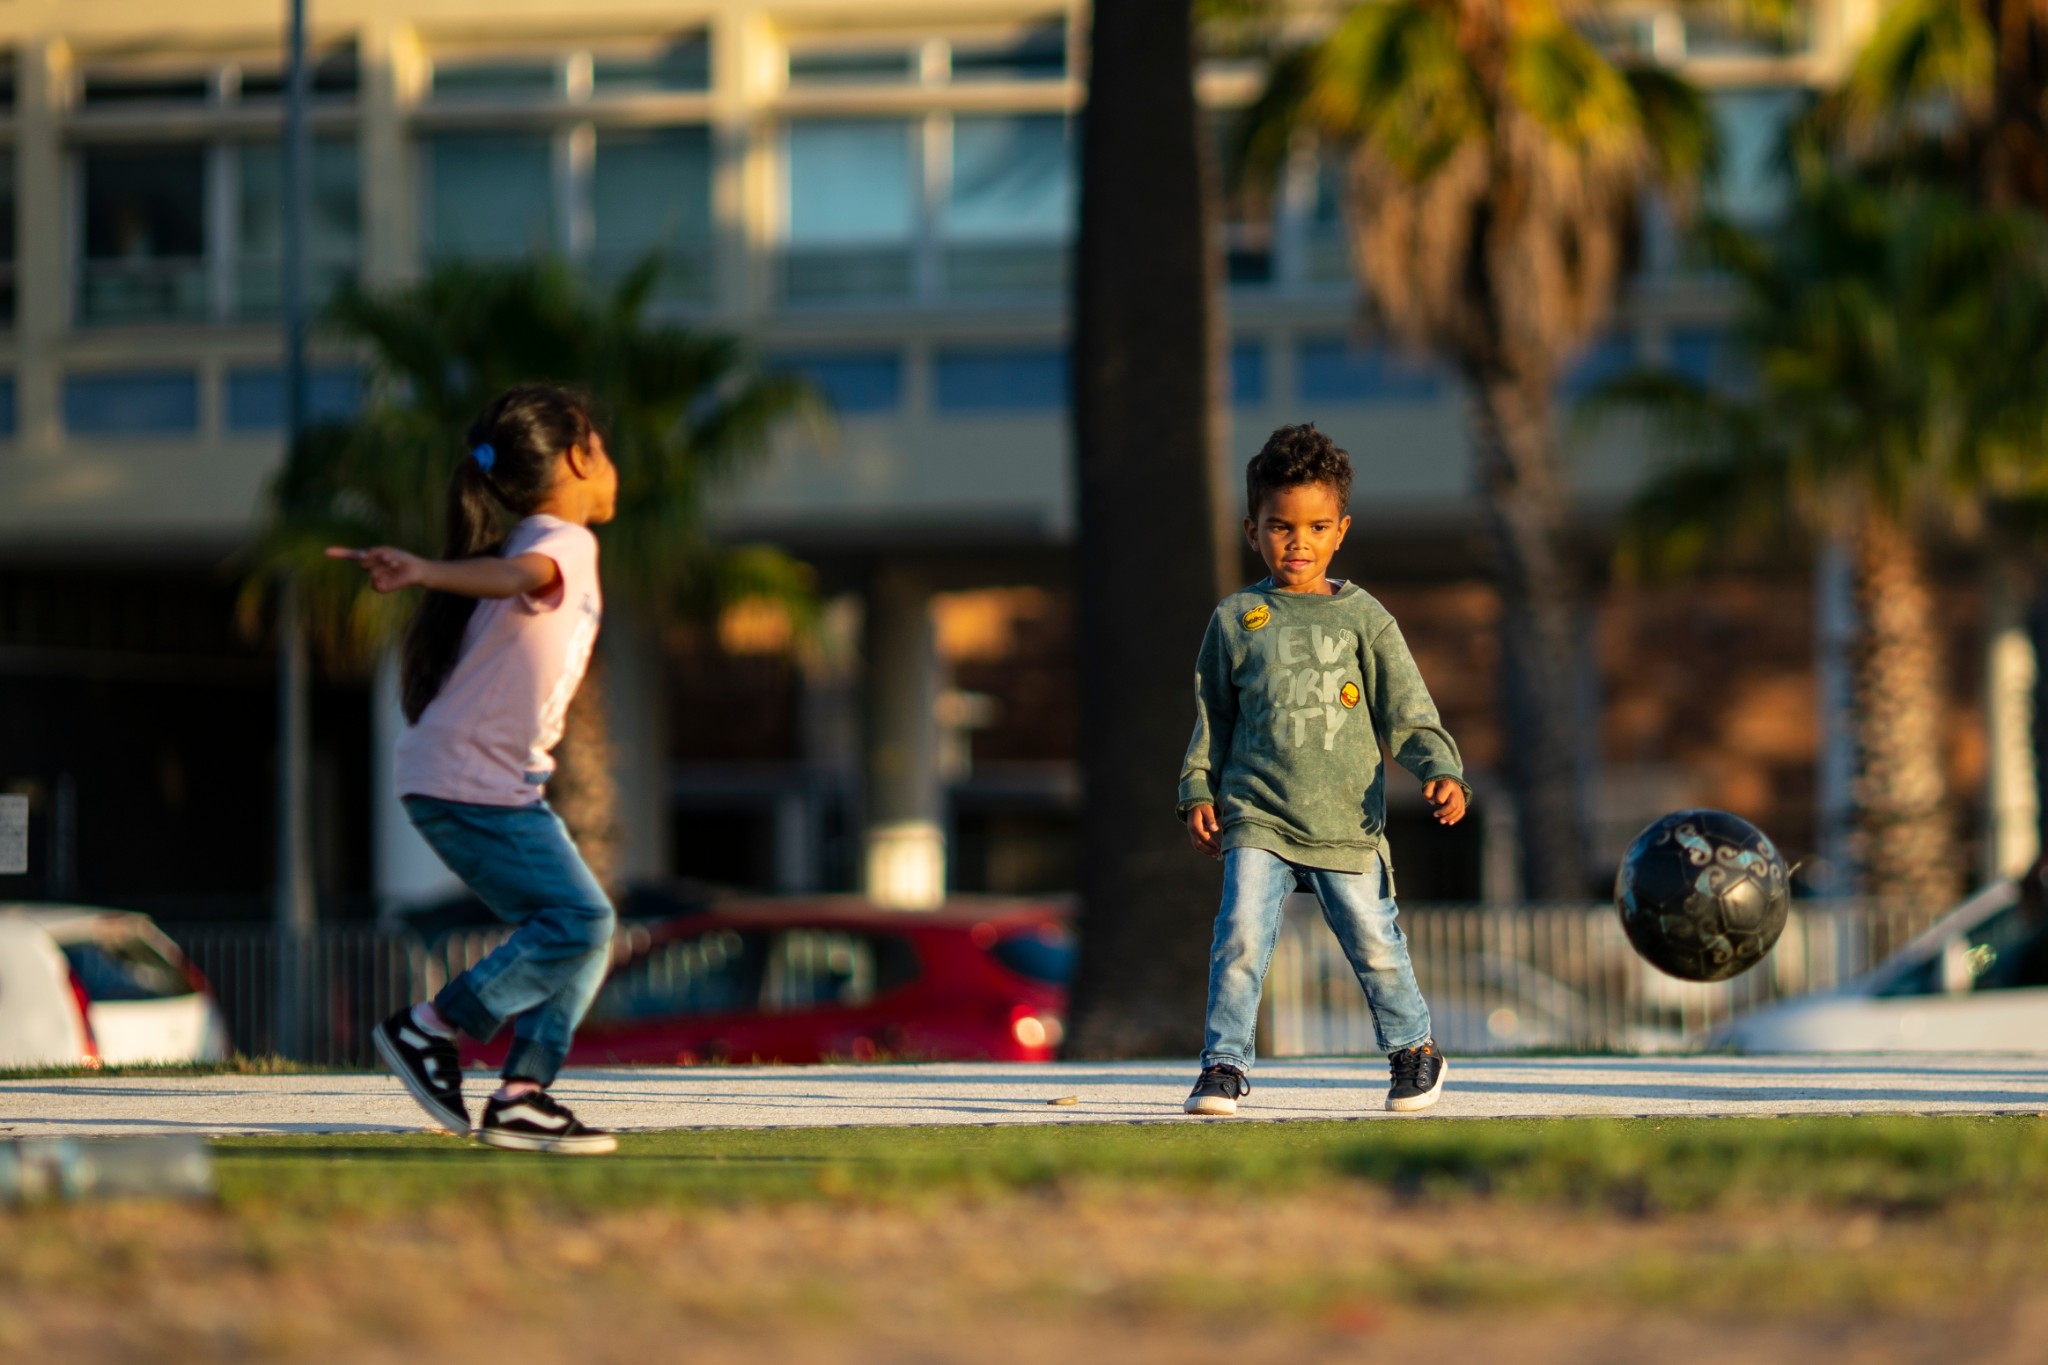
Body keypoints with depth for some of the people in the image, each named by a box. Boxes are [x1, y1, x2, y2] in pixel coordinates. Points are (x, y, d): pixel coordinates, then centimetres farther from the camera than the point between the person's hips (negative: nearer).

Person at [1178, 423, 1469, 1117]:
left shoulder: (1363, 618, 4)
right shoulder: (1236, 621, 7)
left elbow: (1408, 708, 2)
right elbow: (1212, 718, 15)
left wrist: (1442, 772, -12)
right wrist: (1198, 792, 8)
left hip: (1347, 824, 0)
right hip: (1257, 820, 0)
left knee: (1375, 945, 3)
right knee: (1241, 936, -15)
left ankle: (1413, 1047, 27)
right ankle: (1224, 1063, -5)